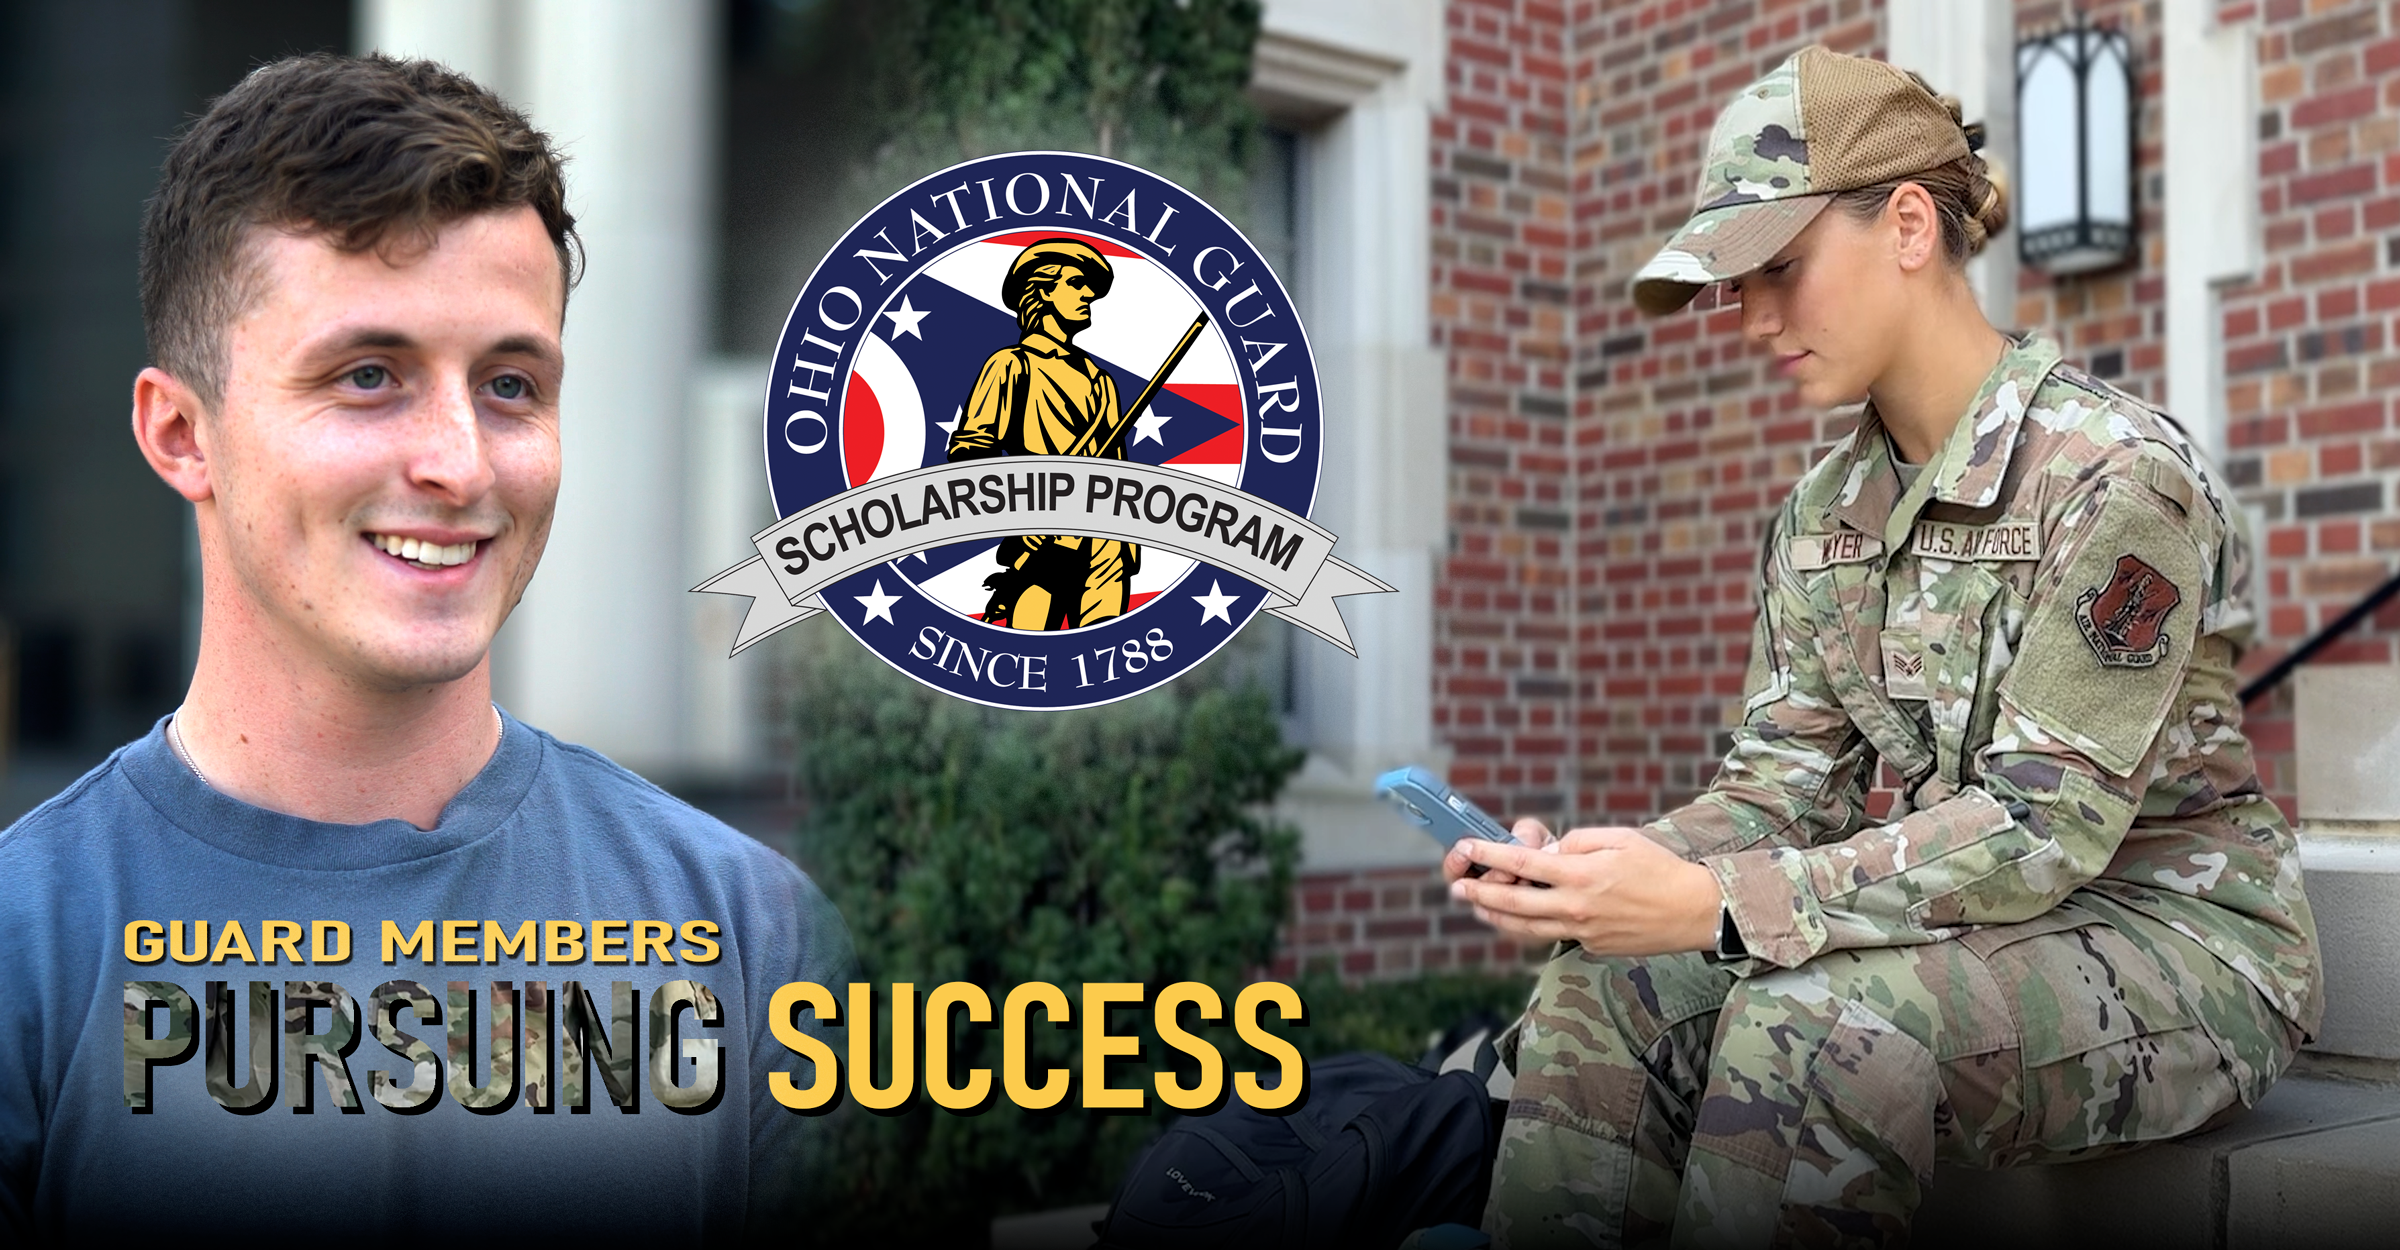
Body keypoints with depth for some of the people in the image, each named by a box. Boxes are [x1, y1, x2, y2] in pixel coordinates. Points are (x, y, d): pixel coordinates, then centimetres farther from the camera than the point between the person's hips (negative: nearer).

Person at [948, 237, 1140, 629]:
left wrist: (1127, 546, 15)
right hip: (1044, 547, -5)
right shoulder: (1012, 365, 6)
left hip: (1107, 549, 5)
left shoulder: (1099, 380, 23)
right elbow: (968, 450, -3)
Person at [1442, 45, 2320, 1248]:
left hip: (2173, 934, -6)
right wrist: (1600, 873, -20)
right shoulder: (1822, 512, 5)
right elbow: (1786, 781, 1)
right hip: (1967, 920, 6)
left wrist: (1719, 907, -33)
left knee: (1815, 1022, -33)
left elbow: (2043, 825, -23)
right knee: (1607, 984, -18)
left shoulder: (2117, 472, -18)